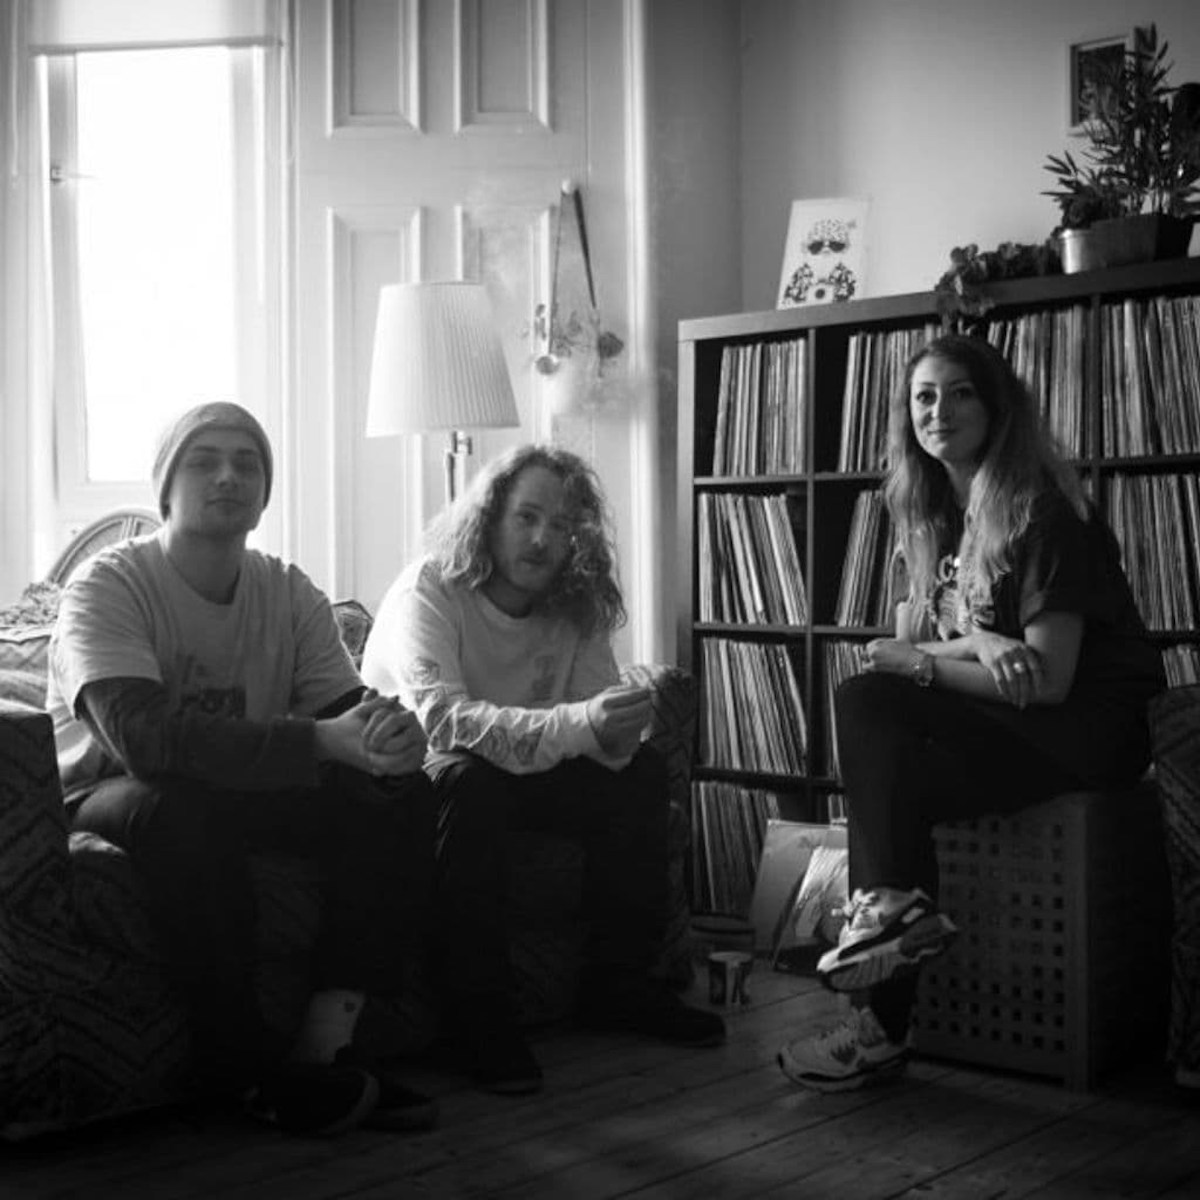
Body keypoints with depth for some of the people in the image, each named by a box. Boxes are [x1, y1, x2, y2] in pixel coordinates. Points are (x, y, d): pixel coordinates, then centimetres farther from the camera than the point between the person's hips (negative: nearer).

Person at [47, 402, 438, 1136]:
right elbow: (141, 735, -33)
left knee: (403, 795, -16)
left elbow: (346, 710, -7)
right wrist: (322, 741, -39)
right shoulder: (109, 585, -16)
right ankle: (245, 1067, -23)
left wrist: (390, 737, -35)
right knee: (185, 810, -39)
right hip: (111, 795, -5)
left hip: (250, 790, 5)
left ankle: (326, 1045, -17)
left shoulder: (289, 593, 2)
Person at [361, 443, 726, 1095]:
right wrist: (577, 725, -48)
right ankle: (478, 1011, -27)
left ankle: (617, 984, 0)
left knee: (642, 772, -12)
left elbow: (600, 719, -7)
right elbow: (441, 717, -36)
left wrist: (623, 726, -34)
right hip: (411, 778, -6)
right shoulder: (428, 592, -20)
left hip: (524, 774, 6)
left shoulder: (575, 612, -1)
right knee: (469, 777, -37)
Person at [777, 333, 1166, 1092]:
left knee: (866, 705, -22)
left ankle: (893, 911, -15)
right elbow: (906, 644, 5)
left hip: (1090, 729, -7)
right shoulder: (933, 516, 10)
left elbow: (1047, 682, -18)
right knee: (895, 771, -20)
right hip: (1009, 719, 7)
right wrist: (976, 641, -15)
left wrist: (925, 663, -14)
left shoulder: (1040, 512, -13)